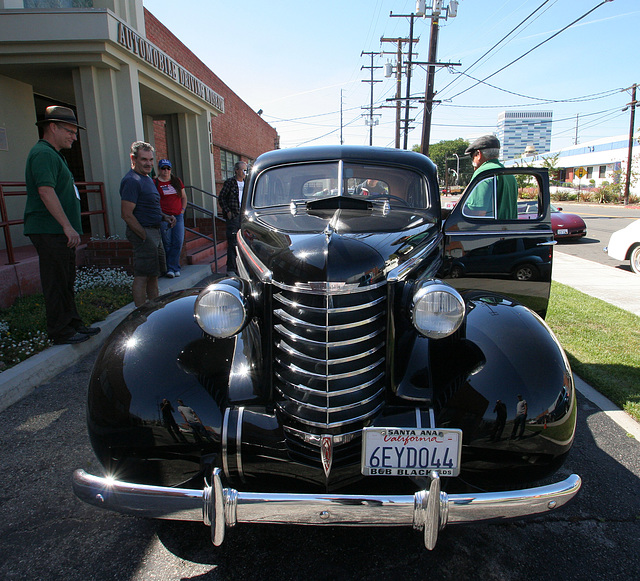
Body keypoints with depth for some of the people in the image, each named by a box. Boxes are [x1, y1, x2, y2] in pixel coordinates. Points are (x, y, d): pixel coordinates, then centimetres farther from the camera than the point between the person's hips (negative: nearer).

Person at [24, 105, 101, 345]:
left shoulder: (53, 155, 23)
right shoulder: (43, 153, -11)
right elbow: (46, 191, -22)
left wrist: (69, 228, 23)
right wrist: (67, 226, -23)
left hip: (60, 232, 11)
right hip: (49, 232, -11)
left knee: (66, 282, 15)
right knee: (56, 283, -5)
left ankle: (73, 323, 25)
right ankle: (60, 332, 2)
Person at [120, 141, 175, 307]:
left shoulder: (147, 179, 17)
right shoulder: (132, 181, -14)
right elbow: (127, 214, -20)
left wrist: (164, 216, 10)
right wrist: (145, 237, -19)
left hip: (154, 231, 10)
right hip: (143, 232, -10)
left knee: (153, 275, 16)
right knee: (142, 276, -6)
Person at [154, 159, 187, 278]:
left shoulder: (177, 181, 14)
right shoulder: (155, 183, 1)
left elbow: (184, 198, 21)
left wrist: (182, 211, 9)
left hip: (178, 216, 4)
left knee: (178, 242, -4)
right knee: (167, 244, -2)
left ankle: (171, 267, 4)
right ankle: (174, 268, 5)